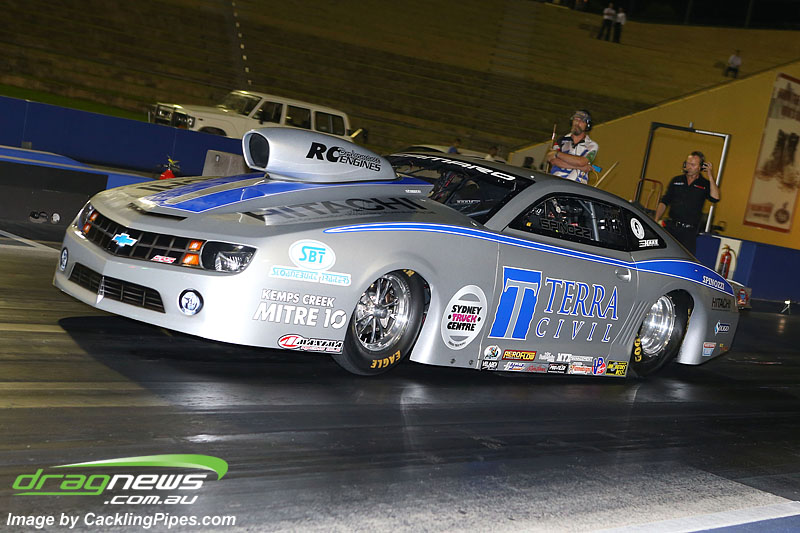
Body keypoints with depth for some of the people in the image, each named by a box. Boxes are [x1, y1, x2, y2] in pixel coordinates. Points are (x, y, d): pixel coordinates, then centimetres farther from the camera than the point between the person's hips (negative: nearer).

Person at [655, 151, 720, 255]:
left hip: (689, 231, -2)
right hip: (671, 227, 2)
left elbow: (715, 198, -14)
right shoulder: (676, 180, 13)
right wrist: (656, 220, 1)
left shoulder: (705, 185, 5)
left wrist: (710, 175, -12)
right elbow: (664, 202, 13)